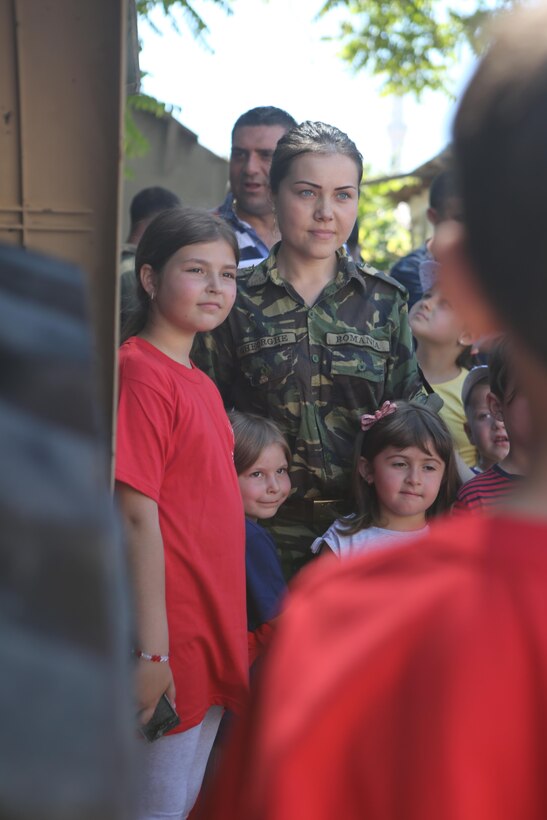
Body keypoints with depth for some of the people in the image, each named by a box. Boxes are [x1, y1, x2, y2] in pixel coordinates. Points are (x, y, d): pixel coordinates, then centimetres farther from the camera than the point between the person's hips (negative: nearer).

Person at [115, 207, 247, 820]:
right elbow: (137, 515, -19)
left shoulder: (200, 383, 12)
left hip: (213, 642, 9)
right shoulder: (140, 372, -15)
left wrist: (229, 641, 15)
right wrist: (152, 652, -20)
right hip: (170, 648, -9)